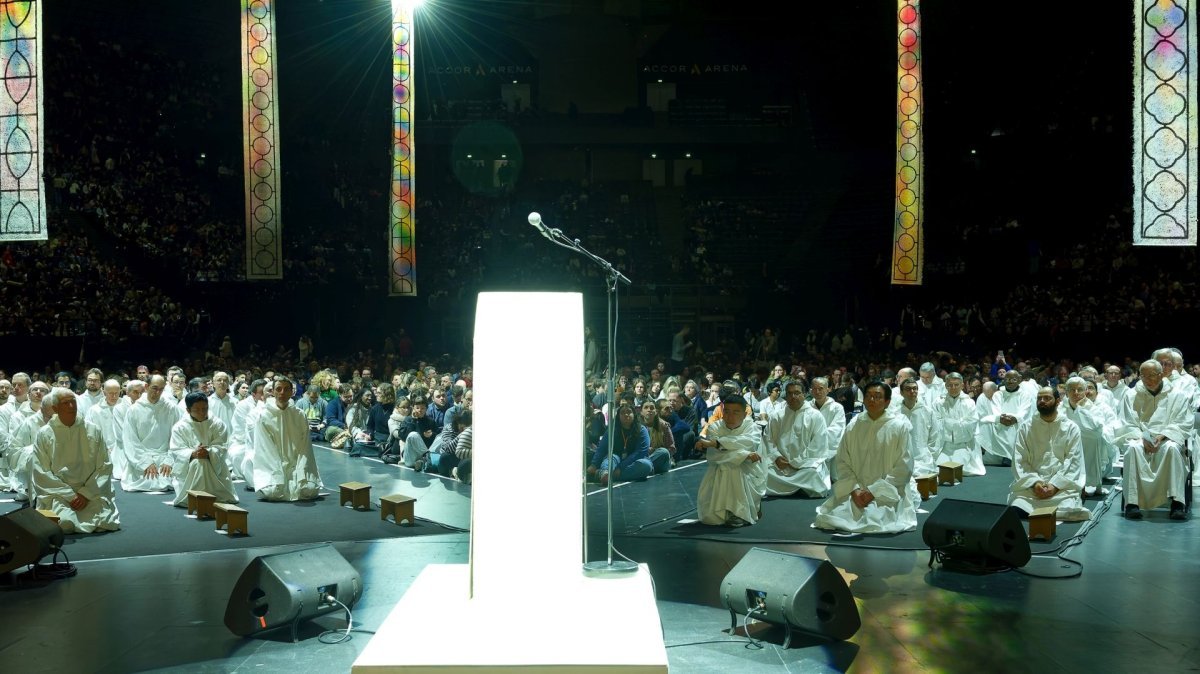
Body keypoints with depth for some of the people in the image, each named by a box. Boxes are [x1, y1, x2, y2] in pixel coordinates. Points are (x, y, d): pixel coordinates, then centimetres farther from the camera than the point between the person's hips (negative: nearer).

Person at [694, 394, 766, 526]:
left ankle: (741, 513, -16)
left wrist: (715, 443, -36)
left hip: (749, 478, -1)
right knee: (710, 517, -20)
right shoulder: (714, 427, -2)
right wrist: (745, 454, -30)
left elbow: (749, 442, -29)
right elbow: (712, 455, -20)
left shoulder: (752, 428, -4)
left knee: (734, 469, -32)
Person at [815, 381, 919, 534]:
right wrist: (854, 488, -12)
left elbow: (904, 468, -7)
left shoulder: (900, 426, -3)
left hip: (889, 494, -3)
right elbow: (843, 462, 5)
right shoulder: (853, 425, 7)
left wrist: (874, 491, -14)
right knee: (828, 519, -18)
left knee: (880, 523, -29)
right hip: (855, 491, 3)